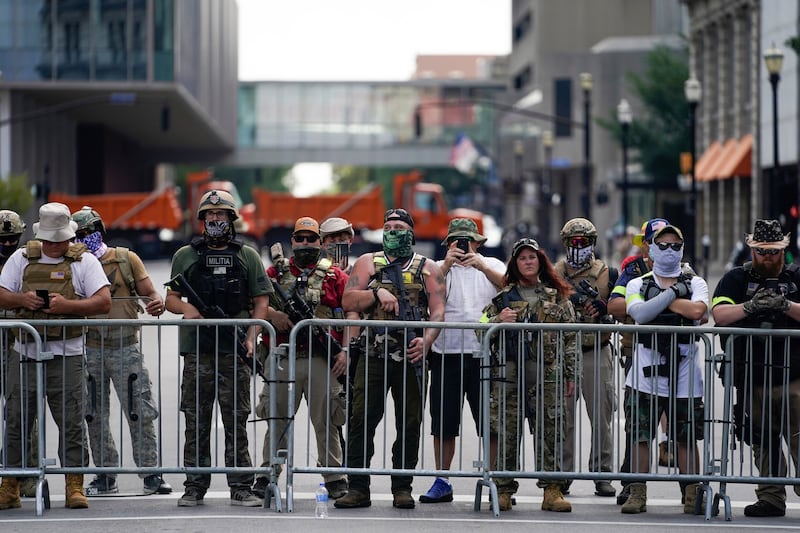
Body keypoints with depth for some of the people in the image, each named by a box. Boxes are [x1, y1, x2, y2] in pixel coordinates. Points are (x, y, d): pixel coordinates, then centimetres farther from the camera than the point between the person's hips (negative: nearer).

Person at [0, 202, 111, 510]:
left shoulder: (84, 261, 5)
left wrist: (68, 305, -18)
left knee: (71, 422, -3)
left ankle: (75, 487, 1)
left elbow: (104, 302, -4)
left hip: (66, 356, -2)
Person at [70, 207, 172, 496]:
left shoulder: (127, 259, 4)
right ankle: (105, 476, 14)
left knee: (141, 412, -6)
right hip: (90, 351, 2)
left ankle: (150, 474, -1)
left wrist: (157, 303, -18)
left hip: (126, 350, -2)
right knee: (96, 416, 6)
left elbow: (149, 292, 4)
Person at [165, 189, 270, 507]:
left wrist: (252, 337, -5)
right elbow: (170, 299, 14)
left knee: (237, 421, 0)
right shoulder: (185, 256, 13)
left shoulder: (247, 256, 11)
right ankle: (195, 487, 7)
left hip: (235, 350, -1)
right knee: (196, 422, 2)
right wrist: (185, 307, -9)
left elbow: (261, 301, 8)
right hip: (197, 349, 1)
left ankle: (241, 488, 2)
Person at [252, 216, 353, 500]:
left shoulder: (335, 276, 9)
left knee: (326, 421, 1)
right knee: (277, 419, 5)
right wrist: (271, 314, -12)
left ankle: (335, 479, 6)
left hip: (322, 360, -1)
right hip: (284, 357, 1)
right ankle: (267, 475, 12)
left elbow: (351, 316, 4)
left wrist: (345, 351, -6)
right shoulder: (277, 271, 12)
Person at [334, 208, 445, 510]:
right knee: (362, 420, -6)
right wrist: (378, 294, -14)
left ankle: (402, 488, 9)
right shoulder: (368, 263, 13)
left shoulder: (427, 268, 11)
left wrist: (427, 340, -15)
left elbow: (438, 310, 2)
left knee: (409, 424, 2)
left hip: (412, 356, 0)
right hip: (373, 356, 0)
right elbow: (348, 301, 3)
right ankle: (358, 488, -3)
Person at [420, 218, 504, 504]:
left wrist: (482, 266, -20)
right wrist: (446, 266, -15)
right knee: (443, 423, 6)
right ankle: (442, 483, 15)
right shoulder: (439, 267, 11)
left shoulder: (492, 265, 12)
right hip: (446, 353, 1)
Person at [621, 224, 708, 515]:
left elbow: (698, 310, -12)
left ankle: (692, 496, 8)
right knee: (640, 434, -2)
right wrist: (673, 293, -8)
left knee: (687, 437, 2)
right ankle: (637, 495, 4)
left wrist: (658, 300, -6)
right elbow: (639, 312, -10)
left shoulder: (695, 283, 11)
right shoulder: (637, 284, 11)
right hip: (647, 366, 0)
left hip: (685, 366, 0)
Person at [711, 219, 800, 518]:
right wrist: (750, 307, -21)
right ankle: (771, 498, 12)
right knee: (762, 443, 6)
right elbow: (718, 314, -6)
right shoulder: (737, 279, 9)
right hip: (752, 379, 2)